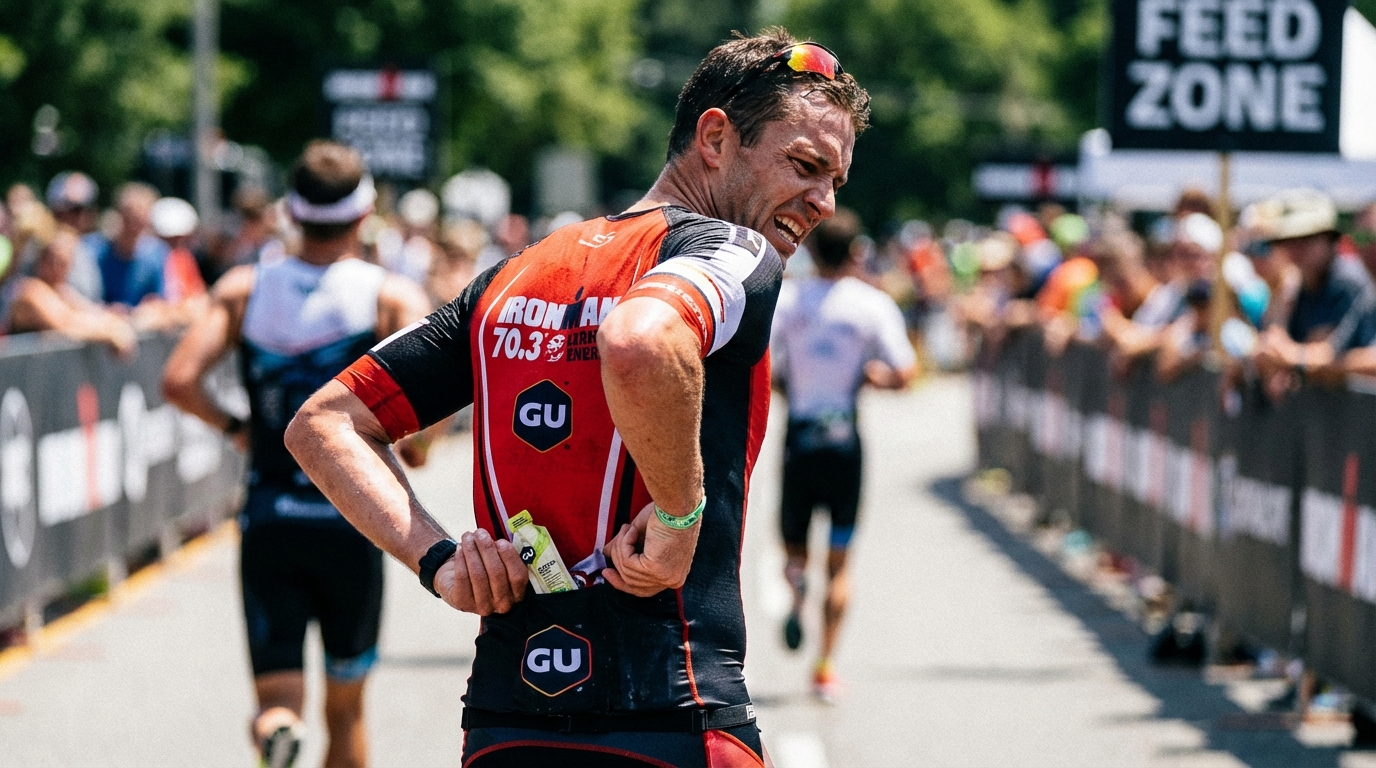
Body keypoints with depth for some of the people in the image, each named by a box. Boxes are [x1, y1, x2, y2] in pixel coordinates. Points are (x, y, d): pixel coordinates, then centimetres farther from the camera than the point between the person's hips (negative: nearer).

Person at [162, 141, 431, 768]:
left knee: (277, 694, 0)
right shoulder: (393, 296, -3)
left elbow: (178, 381, -9)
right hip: (352, 520, -1)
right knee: (346, 706, 16)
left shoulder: (242, 289, 3)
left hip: (267, 521, 1)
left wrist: (231, 427, 9)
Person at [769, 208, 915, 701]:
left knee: (794, 543, 17)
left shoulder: (786, 298, 0)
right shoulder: (873, 304, -4)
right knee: (838, 563, 8)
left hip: (798, 435, 1)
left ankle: (796, 578, -19)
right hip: (844, 437, -1)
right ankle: (825, 669, 3)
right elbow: (903, 375, -9)